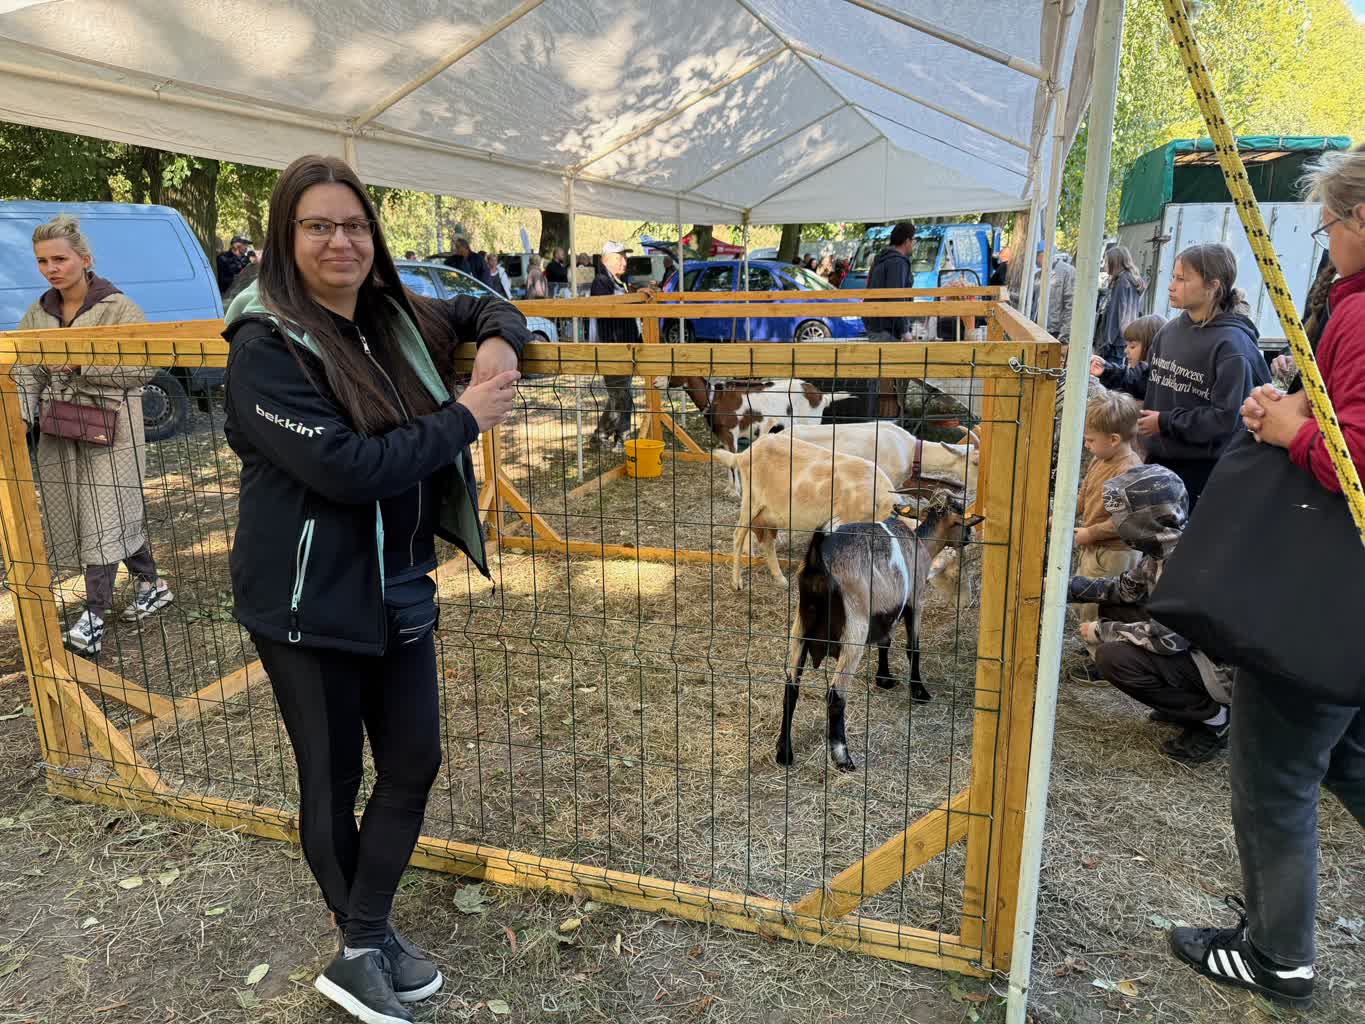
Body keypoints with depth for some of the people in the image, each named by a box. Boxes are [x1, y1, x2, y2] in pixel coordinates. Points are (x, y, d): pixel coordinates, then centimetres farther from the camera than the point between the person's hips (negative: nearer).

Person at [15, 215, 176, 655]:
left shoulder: (118, 308, -8)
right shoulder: (37, 315, 9)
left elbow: (145, 366, -14)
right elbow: (26, 372, 4)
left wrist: (83, 364, -19)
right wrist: (22, 416, -13)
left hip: (110, 432, -5)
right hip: (59, 435, 6)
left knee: (104, 519, -4)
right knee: (117, 516, 11)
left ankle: (94, 616, 2)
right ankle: (152, 585, 29)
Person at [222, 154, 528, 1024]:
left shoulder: (396, 319, 4)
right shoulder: (266, 346, -16)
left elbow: (483, 306, 18)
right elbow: (345, 466, -25)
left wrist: (499, 341, -6)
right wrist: (464, 419, -17)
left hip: (401, 588, 7)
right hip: (311, 600, -6)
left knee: (414, 764, 10)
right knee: (334, 781, 11)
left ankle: (364, 949, 28)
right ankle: (366, 943, 35)